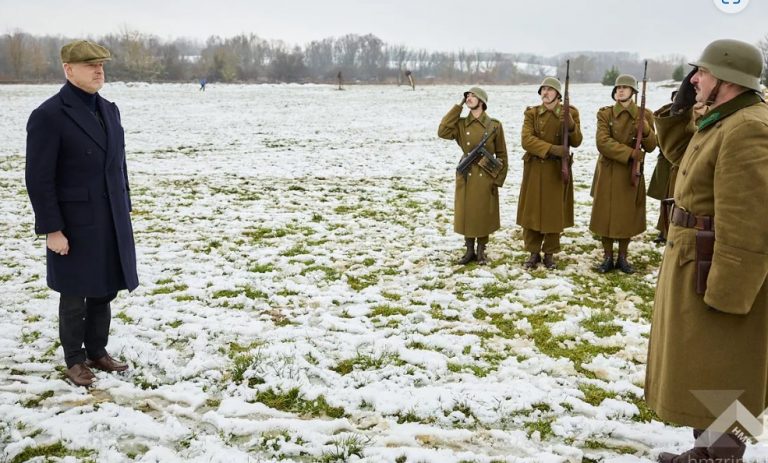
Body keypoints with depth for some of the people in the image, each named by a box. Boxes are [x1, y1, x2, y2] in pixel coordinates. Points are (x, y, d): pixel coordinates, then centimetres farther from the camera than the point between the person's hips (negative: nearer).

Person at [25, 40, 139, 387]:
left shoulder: (109, 110, 8)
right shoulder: (48, 115, -13)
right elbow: (39, 179, -14)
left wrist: (125, 211, 10)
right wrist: (52, 229, -16)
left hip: (112, 221, 6)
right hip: (75, 224, -6)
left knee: (104, 290, 14)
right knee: (75, 296, 8)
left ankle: (97, 351, 30)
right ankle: (74, 359, 25)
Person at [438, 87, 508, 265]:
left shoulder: (494, 126, -4)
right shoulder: (461, 124, 2)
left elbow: (501, 155, 1)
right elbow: (443, 132, -16)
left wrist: (498, 179, -4)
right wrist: (458, 107, -11)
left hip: (486, 177, -2)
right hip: (466, 176, 2)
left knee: (484, 214, 6)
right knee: (466, 213, 7)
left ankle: (481, 251, 20)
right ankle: (469, 251, 21)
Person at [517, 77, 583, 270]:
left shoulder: (570, 113, 1)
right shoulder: (531, 113, 1)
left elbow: (576, 142, -7)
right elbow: (527, 140, -13)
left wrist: (570, 126, -26)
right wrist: (551, 149, -24)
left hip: (558, 171, -1)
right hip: (535, 170, 1)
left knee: (554, 212, 4)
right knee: (532, 211, 4)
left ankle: (549, 253, 17)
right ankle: (533, 252, 16)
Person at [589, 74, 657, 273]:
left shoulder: (644, 115, 1)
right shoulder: (605, 114, -2)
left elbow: (651, 147, -3)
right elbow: (603, 142, -15)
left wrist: (645, 129, -23)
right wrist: (630, 154, -20)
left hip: (631, 173, 1)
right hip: (608, 172, -1)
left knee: (628, 215, 7)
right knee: (605, 215, 2)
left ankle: (622, 257, 19)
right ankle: (608, 257, 14)